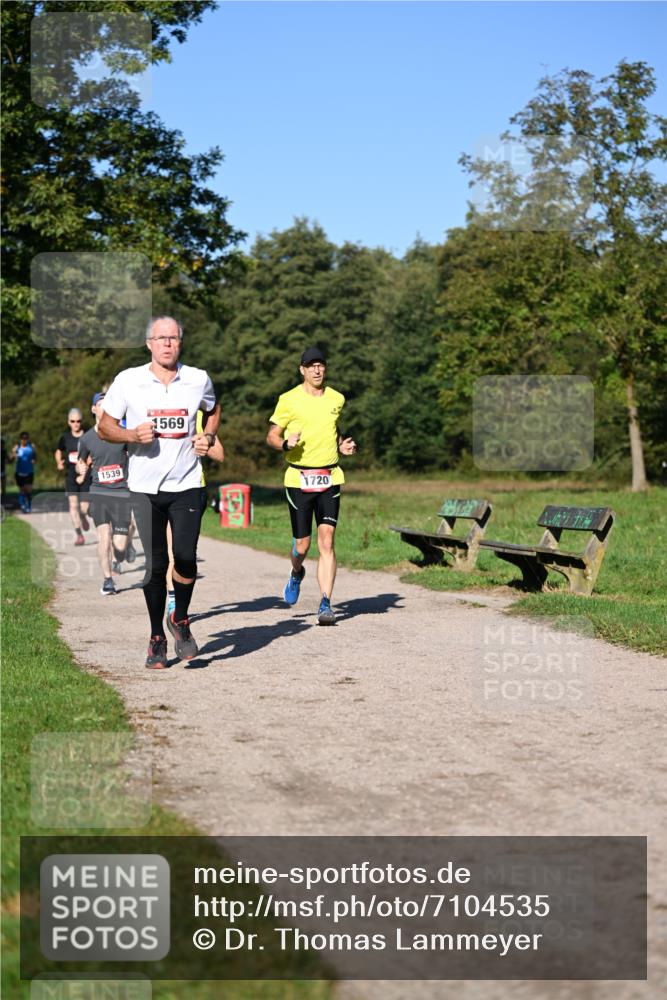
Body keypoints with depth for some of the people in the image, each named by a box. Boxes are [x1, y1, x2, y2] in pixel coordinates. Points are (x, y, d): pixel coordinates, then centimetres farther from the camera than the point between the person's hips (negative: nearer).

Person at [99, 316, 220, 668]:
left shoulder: (198, 380, 3)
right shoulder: (128, 381, -2)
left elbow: (213, 410, 24)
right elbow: (104, 427, 6)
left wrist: (208, 436, 5)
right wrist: (133, 434, -14)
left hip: (186, 484, 1)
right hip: (144, 486, -1)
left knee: (185, 557, -11)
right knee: (155, 564, 0)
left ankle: (180, 620, 17)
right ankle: (157, 637, 17)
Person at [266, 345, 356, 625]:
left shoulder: (337, 399, 10)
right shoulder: (289, 400, -1)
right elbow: (271, 436, 5)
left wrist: (342, 446, 7)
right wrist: (286, 444, -16)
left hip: (330, 478, 2)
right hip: (299, 478, -2)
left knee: (326, 540, -9)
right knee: (302, 544, 3)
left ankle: (325, 603, -9)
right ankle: (297, 573, 38)